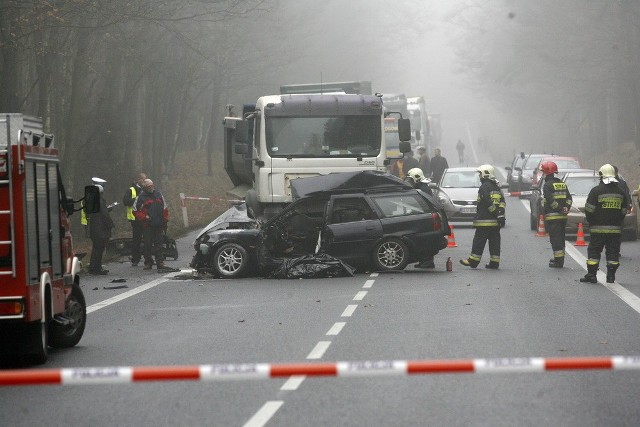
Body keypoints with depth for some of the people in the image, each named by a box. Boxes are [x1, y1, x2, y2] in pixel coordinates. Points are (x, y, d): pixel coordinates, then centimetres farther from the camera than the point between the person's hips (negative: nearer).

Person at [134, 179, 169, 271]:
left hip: (159, 225, 3)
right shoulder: (141, 197, -1)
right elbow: (135, 211, 1)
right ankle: (148, 263, 8)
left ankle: (160, 262, 6)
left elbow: (165, 208, 19)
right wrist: (144, 217, -10)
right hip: (147, 225, -3)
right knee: (148, 245, 1)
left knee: (159, 244, 4)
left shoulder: (158, 194, 11)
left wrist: (165, 220, 11)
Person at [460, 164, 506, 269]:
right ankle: (494, 262, 7)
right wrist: (501, 214, 2)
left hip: (484, 221, -8)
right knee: (494, 241, 8)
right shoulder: (497, 187, 16)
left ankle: (473, 261, 1)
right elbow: (502, 202, 11)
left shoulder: (484, 187, -10)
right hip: (495, 221, 8)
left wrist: (496, 213, -15)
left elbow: (488, 203, -18)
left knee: (479, 241, -2)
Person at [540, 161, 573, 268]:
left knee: (555, 239, -6)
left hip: (552, 216, -8)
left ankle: (558, 261, -8)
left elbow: (550, 200, -19)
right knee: (561, 238, 16)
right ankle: (560, 259, 23)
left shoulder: (547, 185, -9)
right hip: (563, 216, 8)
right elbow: (569, 198, 11)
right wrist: (566, 208, -2)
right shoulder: (562, 184, 15)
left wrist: (559, 209, -13)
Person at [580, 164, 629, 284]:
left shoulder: (596, 190, -7)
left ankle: (591, 275, 0)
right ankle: (611, 276, 6)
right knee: (613, 253, 7)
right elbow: (624, 211, 12)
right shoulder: (621, 192, 7)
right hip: (616, 229, 3)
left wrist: (591, 222, 8)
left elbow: (589, 210, -6)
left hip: (598, 229, -3)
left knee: (594, 251, 3)